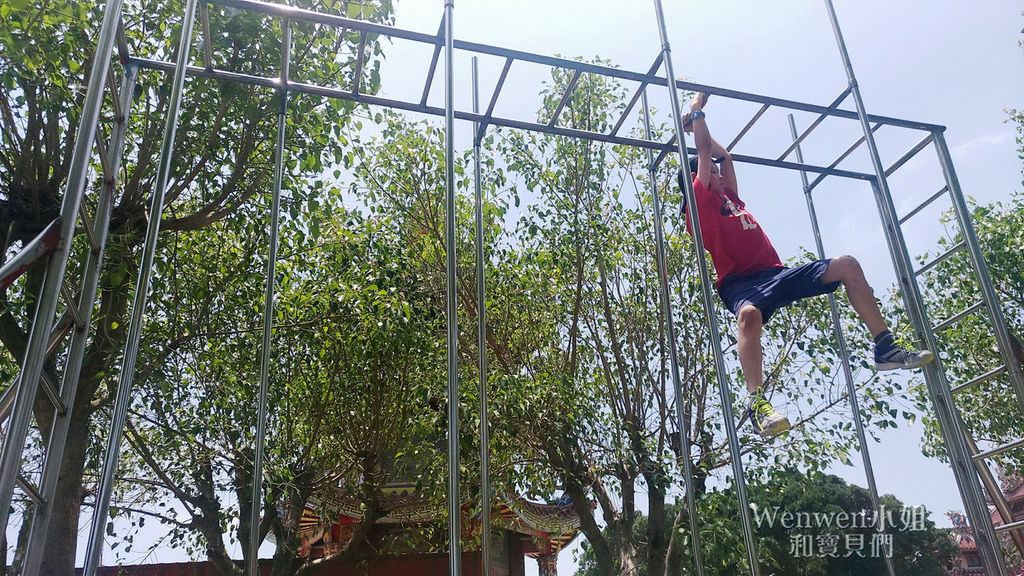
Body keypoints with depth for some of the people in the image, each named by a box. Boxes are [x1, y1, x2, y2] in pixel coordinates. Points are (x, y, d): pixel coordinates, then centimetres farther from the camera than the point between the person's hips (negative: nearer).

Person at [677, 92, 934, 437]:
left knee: (846, 265, -4)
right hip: (741, 282, -8)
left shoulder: (730, 200, 28)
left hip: (776, 274, 8)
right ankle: (757, 403, -49)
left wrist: (698, 126, 44)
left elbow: (724, 156, 39)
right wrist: (697, 113, 17)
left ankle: (885, 348, -6)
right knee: (749, 314, -43)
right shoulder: (701, 203, 6)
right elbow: (704, 152, 6)